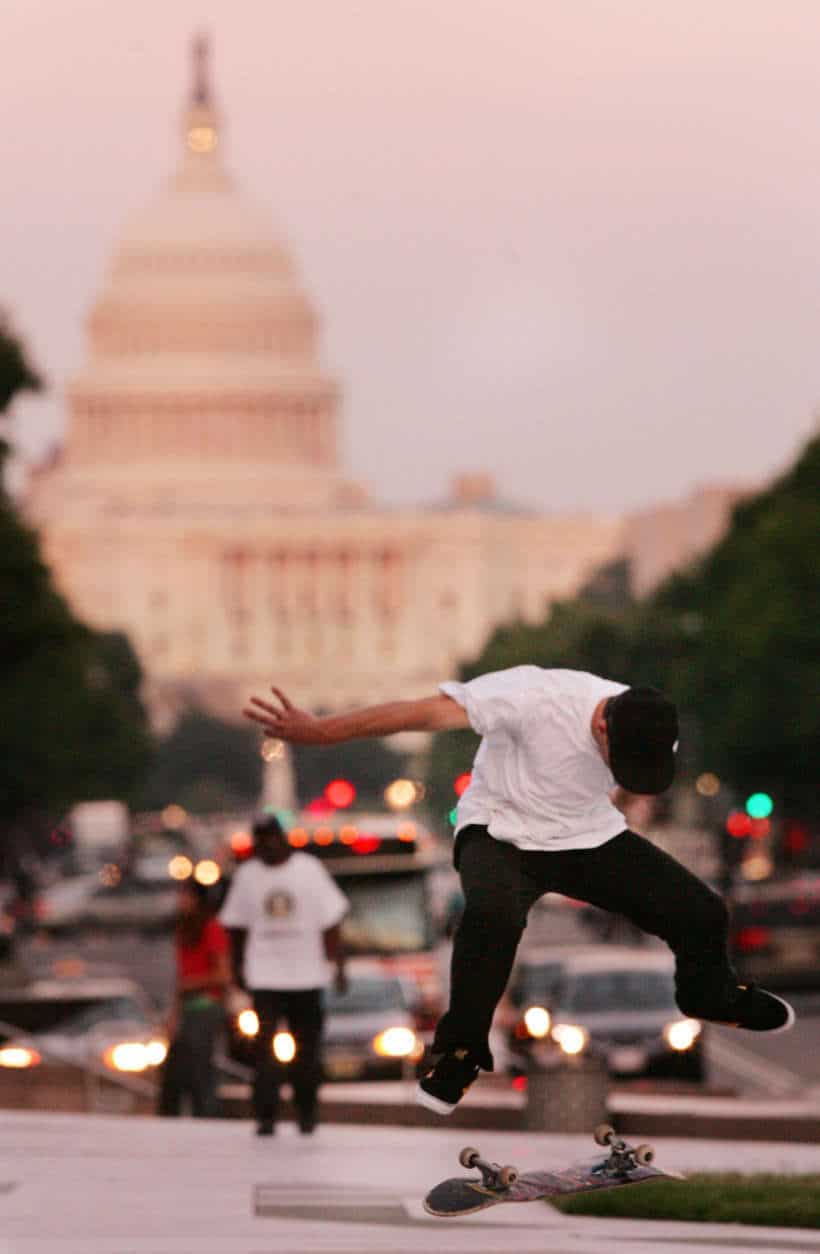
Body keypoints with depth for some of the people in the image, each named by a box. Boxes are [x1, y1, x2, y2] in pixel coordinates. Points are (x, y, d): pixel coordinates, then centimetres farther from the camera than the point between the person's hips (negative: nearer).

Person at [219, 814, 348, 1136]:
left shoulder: (309, 869, 0)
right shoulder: (247, 874, 3)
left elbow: (330, 921, 2)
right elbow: (237, 925, 11)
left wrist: (338, 964, -2)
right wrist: (238, 966, 10)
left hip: (306, 974, 0)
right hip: (264, 975, 0)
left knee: (307, 1049, 7)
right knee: (265, 1048, -10)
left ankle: (306, 1112, 21)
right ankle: (266, 1116, -10)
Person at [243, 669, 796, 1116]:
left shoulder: (653, 736, -15)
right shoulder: (536, 698, -32)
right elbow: (424, 713, -35)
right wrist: (318, 731, -36)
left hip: (590, 834, 5)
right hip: (502, 833, -5)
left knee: (703, 913, -5)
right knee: (493, 913, -38)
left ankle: (711, 995, 32)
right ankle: (459, 1051, -16)